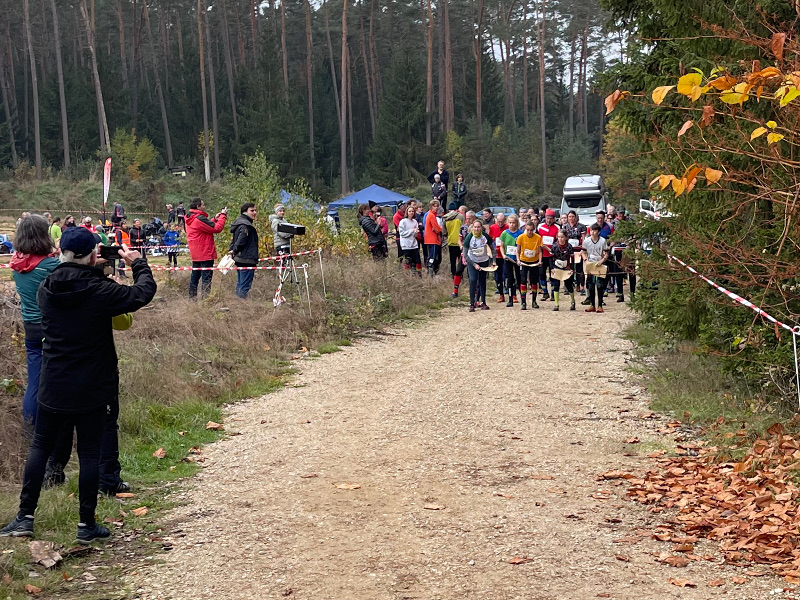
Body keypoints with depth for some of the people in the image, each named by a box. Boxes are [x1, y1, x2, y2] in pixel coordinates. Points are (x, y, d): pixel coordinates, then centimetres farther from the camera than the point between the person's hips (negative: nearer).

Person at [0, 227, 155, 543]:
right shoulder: (99, 291, -17)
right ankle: (87, 525, 12)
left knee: (40, 446, 16)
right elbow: (143, 293, -8)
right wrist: (138, 264, 8)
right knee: (89, 453, 5)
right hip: (92, 389, -3)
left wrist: (94, 270, 16)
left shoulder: (45, 289, -3)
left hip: (53, 388, 4)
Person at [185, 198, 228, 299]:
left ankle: (192, 297, 20)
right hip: (205, 253, -10)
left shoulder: (190, 219, 12)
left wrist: (215, 219, 9)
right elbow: (217, 228, -19)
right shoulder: (199, 218, -18)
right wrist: (223, 215, -8)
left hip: (195, 254, 10)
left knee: (195, 276, 15)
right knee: (206, 279, -8)